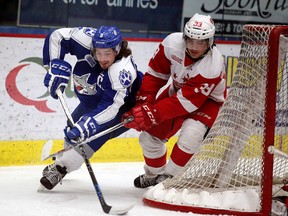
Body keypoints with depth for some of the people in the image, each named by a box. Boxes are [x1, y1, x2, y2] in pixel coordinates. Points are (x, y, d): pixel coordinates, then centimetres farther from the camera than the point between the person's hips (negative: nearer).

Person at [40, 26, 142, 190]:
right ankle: (67, 157, 48)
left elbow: (111, 106, -46)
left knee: (95, 132, -27)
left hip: (123, 102, -7)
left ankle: (61, 168, -23)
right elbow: (57, 37, -18)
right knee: (73, 125, 21)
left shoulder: (123, 70, -42)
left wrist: (88, 123, -57)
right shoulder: (87, 40, -29)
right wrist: (57, 66, -29)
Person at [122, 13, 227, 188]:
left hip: (207, 100, -5)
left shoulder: (213, 66, -36)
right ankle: (154, 175, 29)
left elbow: (186, 101, -35)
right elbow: (155, 72, -10)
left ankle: (168, 177, -8)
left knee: (190, 136, -30)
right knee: (151, 133, 2)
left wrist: (152, 114, -36)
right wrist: (144, 101, -18)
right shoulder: (173, 43, -25)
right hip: (178, 89, 5)